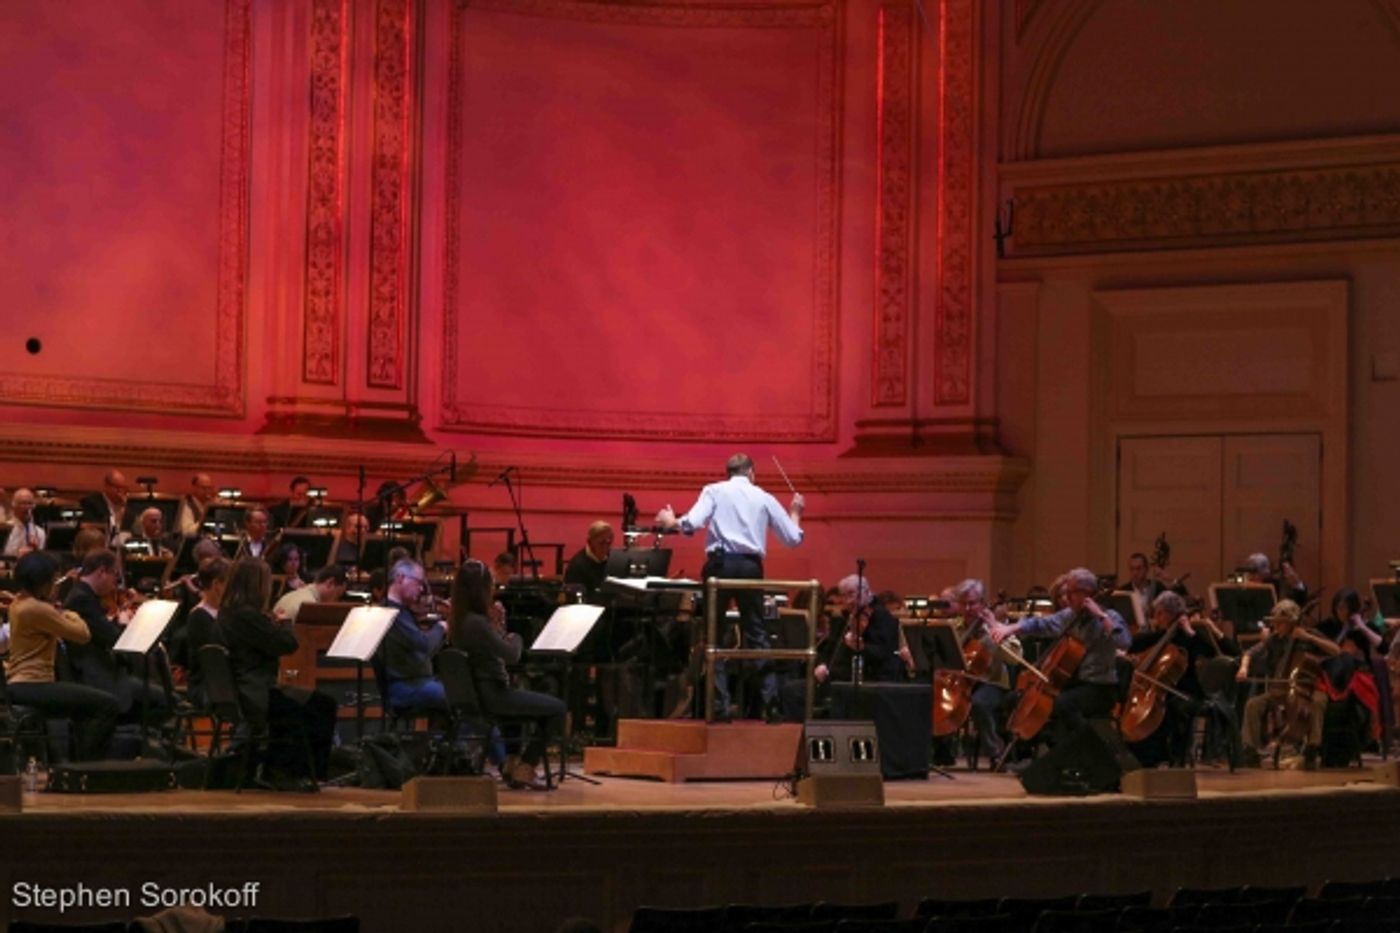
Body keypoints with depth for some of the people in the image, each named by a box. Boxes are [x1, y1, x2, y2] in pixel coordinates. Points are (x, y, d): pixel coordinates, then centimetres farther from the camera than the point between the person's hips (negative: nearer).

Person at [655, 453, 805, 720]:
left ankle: (721, 704, -1)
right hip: (751, 566, 2)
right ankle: (770, 701, -1)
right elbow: (793, 538, 13)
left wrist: (670, 522, 10)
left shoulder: (714, 491, 5)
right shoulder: (764, 498, 11)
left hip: (721, 564, -2)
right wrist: (795, 511, 32)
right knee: (756, 634, 10)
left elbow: (692, 523, -11)